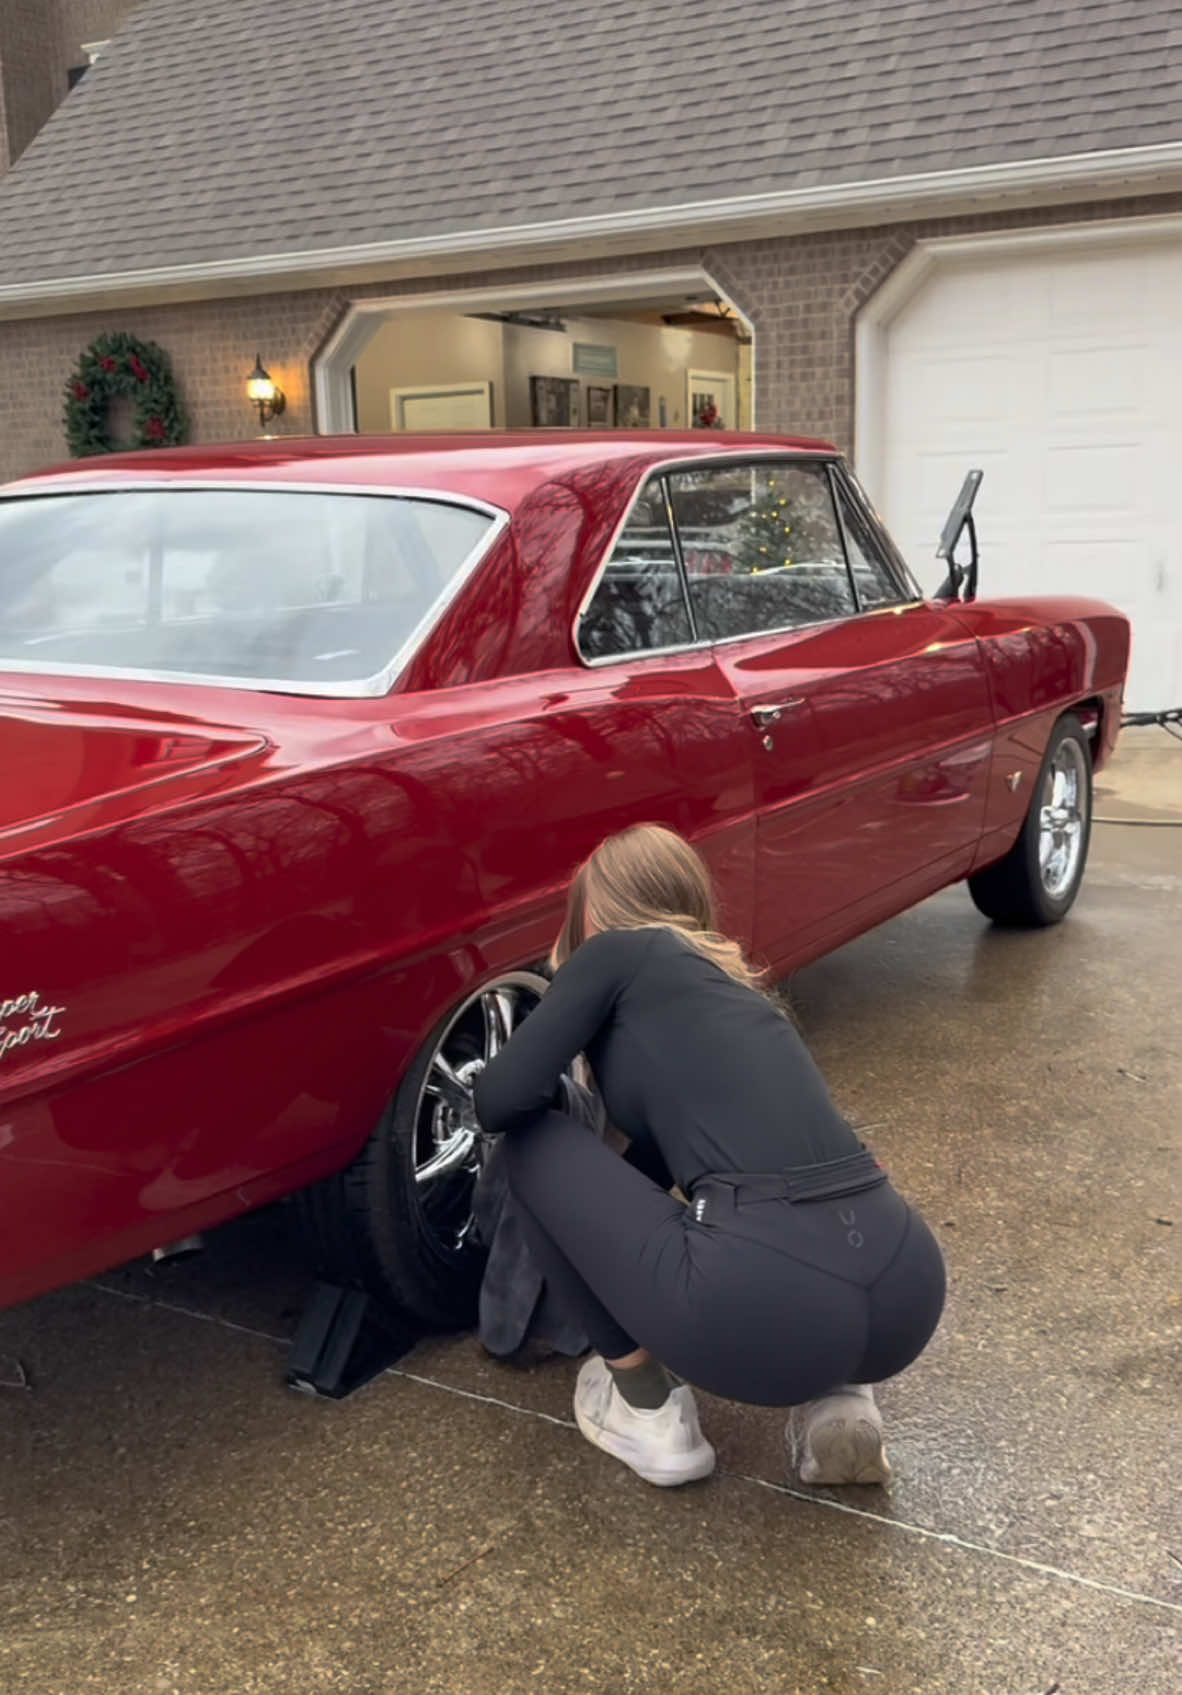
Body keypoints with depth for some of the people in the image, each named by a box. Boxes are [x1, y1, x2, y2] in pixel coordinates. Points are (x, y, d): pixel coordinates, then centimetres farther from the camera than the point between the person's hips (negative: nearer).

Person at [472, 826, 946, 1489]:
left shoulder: (617, 954, 11)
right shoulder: (729, 980, 31)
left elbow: (501, 1099, 4)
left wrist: (550, 1102, 28)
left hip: (766, 1306, -7)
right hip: (907, 1294, 7)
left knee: (535, 1142, 15)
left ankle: (648, 1412, 18)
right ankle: (838, 1401, 17)